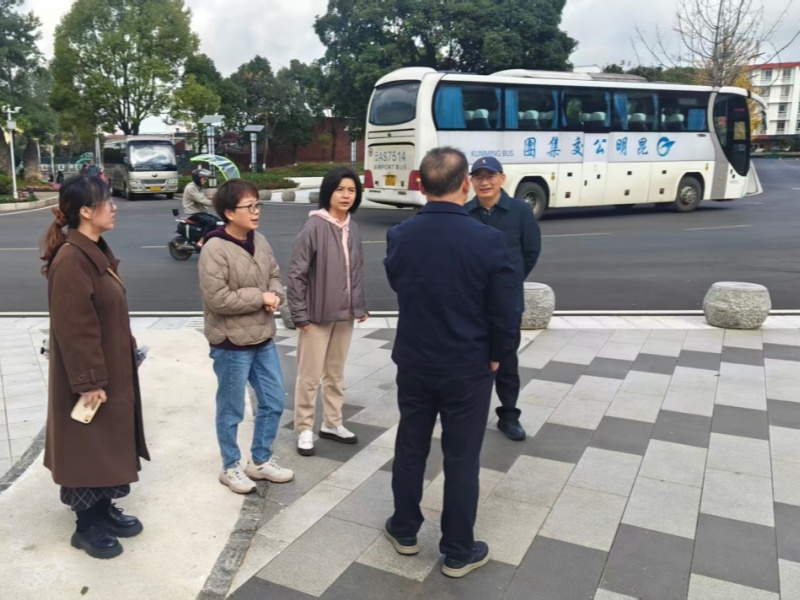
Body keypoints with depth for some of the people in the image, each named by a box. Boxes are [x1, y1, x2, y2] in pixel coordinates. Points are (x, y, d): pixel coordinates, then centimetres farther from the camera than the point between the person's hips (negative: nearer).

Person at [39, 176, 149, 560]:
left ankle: (104, 510, 35)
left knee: (109, 442, 19)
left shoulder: (95, 251, 8)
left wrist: (121, 361, 19)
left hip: (112, 368, 9)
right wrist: (89, 381, -21)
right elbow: (73, 327, -23)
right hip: (91, 375, -9)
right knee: (88, 446, 5)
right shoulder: (70, 261, -23)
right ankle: (87, 526, 22)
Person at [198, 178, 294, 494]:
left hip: (263, 338, 8)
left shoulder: (260, 241, 4)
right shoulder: (215, 250, -19)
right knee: (231, 410, 9)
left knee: (274, 401, 16)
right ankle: (231, 467, 30)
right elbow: (217, 299, -23)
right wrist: (260, 297, -18)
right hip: (231, 343, -7)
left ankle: (260, 460, 34)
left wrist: (275, 296, -10)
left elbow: (275, 276, 12)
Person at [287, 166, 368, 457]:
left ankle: (332, 423, 31)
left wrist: (360, 306, 13)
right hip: (317, 314, -6)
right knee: (310, 375, 5)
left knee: (336, 373, 17)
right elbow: (296, 274, -14)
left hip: (344, 314, 6)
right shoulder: (314, 227, -15)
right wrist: (300, 314, -14)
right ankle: (304, 429, 19)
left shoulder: (353, 228, 4)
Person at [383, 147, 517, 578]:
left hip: (413, 361, 3)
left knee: (410, 447, 19)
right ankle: (458, 552, 24)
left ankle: (404, 530, 36)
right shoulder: (487, 240, -18)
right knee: (461, 459, 10)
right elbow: (502, 311, -12)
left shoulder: (399, 236, -8)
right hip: (468, 367, -3)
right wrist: (496, 356, 4)